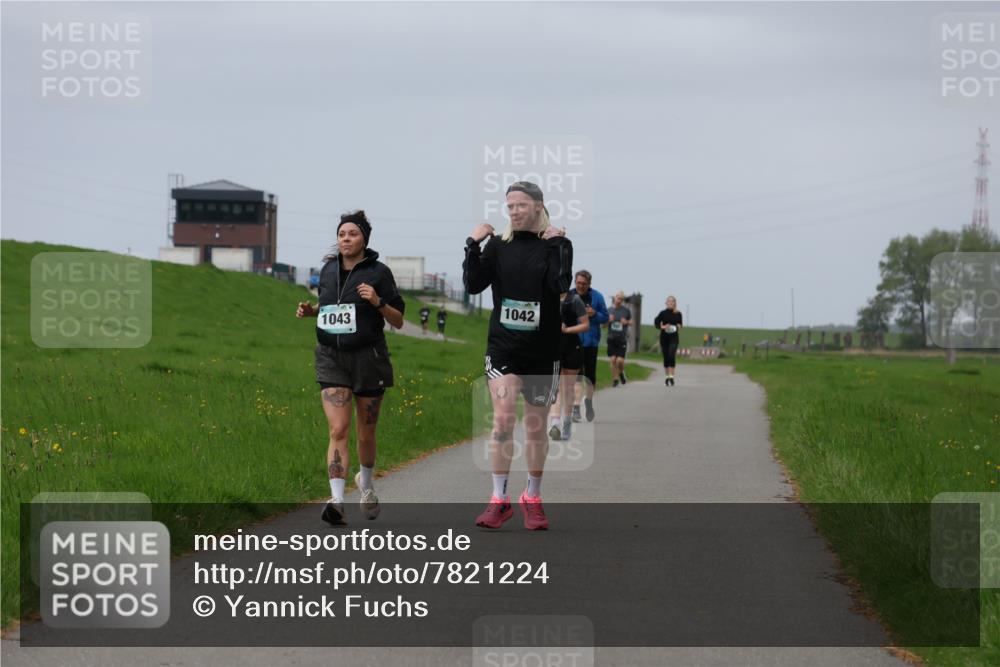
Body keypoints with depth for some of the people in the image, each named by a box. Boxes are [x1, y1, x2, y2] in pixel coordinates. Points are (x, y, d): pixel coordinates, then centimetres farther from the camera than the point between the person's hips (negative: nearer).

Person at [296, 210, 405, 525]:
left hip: (368, 358, -2)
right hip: (331, 358, 2)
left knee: (366, 434, 11)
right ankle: (337, 501, -22)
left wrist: (378, 302, -18)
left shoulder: (378, 272, -4)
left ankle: (366, 483, 40)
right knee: (338, 430, -13)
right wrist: (310, 310, 5)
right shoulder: (328, 269, 8)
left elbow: (398, 321, -1)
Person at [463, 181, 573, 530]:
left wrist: (556, 245, -19)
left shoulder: (556, 243, -1)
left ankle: (532, 499, 24)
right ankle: (499, 500, -8)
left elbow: (561, 284, -18)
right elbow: (473, 284, -4)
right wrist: (473, 245, -11)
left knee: (536, 427, 9)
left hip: (542, 350, 0)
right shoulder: (499, 245, 4)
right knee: (503, 420, -13)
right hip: (503, 347, 0)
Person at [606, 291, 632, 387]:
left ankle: (621, 373, 22)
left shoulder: (626, 310, 2)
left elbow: (631, 321, 15)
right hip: (611, 338, 1)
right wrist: (608, 320, -10)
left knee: (620, 360, -9)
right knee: (613, 360, -2)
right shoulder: (609, 310, 5)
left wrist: (627, 322, -7)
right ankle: (615, 379, 12)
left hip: (622, 339, -1)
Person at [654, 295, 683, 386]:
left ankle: (671, 377, -20)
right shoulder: (663, 313, 0)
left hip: (674, 337, -1)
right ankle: (667, 376, 21)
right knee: (666, 357, 7)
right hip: (664, 337, 1)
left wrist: (678, 327, -5)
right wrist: (663, 327, -18)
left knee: (671, 355, -17)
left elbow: (680, 323, 16)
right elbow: (656, 323, -2)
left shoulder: (678, 314, 2)